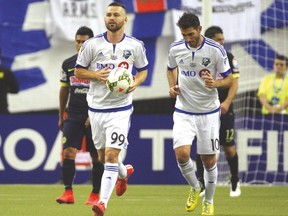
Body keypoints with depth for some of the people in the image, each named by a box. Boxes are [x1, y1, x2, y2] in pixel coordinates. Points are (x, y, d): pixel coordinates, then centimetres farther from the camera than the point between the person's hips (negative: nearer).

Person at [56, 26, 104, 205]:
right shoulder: (68, 64, 8)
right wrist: (61, 116, 19)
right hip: (73, 116, 3)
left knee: (96, 156, 2)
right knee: (68, 152, -12)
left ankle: (96, 194, 13)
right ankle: (68, 193, -13)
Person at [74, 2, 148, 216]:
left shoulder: (136, 46, -2)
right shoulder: (92, 45, -3)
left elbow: (143, 69, 13)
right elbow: (79, 70, 5)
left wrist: (136, 82, -8)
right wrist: (96, 74, -14)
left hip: (121, 108, -3)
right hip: (96, 107, 3)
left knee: (111, 155, -15)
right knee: (103, 156, 15)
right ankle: (124, 173, 49)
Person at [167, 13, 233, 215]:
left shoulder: (216, 50, -12)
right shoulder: (176, 48, -4)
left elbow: (229, 79, -4)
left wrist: (216, 83, -25)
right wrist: (173, 86, -1)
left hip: (209, 113, -1)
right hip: (183, 112, 1)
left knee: (209, 159, 5)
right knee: (181, 154, -17)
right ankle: (195, 187, 12)